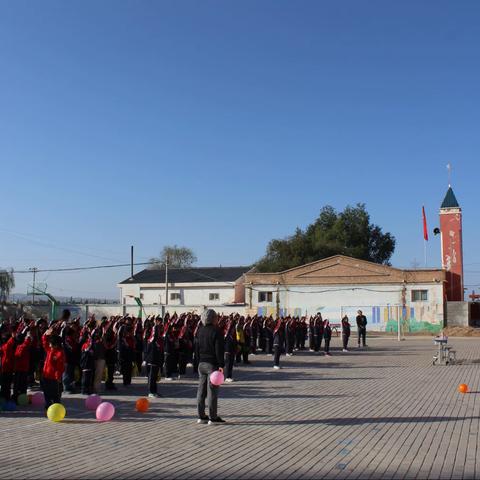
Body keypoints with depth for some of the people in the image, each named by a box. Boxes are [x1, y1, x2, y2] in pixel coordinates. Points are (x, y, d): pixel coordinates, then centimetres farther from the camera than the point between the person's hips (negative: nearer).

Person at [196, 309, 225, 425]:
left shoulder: (200, 331, 8)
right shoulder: (216, 332, -13)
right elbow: (219, 350, -17)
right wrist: (221, 365, -16)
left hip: (201, 364, 7)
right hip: (212, 364, -7)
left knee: (201, 390, 10)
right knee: (212, 391, -3)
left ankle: (201, 416, 16)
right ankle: (212, 418, 1)